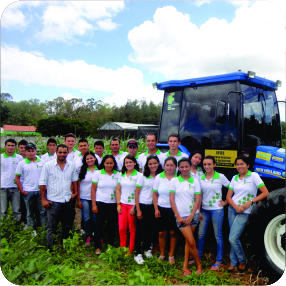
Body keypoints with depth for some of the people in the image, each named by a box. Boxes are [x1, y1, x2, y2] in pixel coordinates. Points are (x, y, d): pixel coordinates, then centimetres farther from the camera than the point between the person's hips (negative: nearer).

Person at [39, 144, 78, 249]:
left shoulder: (71, 165, 3)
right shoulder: (48, 165, -6)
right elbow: (42, 183, -5)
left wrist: (75, 192, 4)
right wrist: (43, 199, -7)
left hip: (68, 200, 4)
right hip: (53, 201, -4)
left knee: (67, 226, 15)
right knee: (51, 227, 3)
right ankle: (51, 248, 17)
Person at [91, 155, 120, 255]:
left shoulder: (118, 174, 3)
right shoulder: (98, 173, -1)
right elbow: (93, 189, 0)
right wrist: (94, 204, -5)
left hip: (113, 204, 1)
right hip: (100, 203, -1)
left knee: (111, 225, 8)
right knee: (99, 225, 2)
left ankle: (111, 245, 25)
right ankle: (97, 247, 16)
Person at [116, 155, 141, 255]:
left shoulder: (139, 175, -6)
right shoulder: (122, 175, 10)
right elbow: (118, 190, 12)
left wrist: (135, 207, -13)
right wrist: (118, 204, 4)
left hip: (133, 204, -4)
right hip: (122, 204, 4)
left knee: (132, 228, 5)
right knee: (121, 228, 5)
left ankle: (131, 250, 19)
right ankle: (122, 248, 22)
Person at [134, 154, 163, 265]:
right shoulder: (143, 177, -6)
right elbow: (137, 193, -5)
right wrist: (138, 210, -8)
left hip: (153, 206, 3)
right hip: (142, 206, -3)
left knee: (150, 229, 14)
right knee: (140, 229, 3)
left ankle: (147, 249, 33)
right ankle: (137, 253, 14)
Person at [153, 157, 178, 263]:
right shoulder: (159, 177, -1)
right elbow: (155, 194, 4)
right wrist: (156, 209, -1)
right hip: (162, 209, 1)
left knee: (173, 233, 8)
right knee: (162, 233, 9)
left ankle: (171, 255, 26)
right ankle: (162, 254, 28)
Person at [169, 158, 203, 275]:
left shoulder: (195, 181, 2)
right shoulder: (174, 180, -2)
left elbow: (197, 200, 0)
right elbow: (171, 199, -3)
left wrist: (191, 216, -8)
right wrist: (178, 217, -7)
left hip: (193, 215, 2)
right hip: (181, 215, -2)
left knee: (188, 241, 10)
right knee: (191, 242, -3)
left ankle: (185, 265, 24)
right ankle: (199, 264, 17)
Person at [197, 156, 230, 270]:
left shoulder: (220, 177, -7)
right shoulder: (201, 178, 3)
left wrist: (225, 202, -2)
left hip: (217, 209, -4)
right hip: (204, 209, 4)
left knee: (218, 235, 5)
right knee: (200, 234, 11)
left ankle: (219, 261, 18)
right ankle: (198, 256, 29)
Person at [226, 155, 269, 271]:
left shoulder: (253, 176, -7)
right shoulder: (234, 178, 6)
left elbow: (265, 193, -10)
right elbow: (228, 196, 5)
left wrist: (250, 202, -17)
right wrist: (236, 207, -12)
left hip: (244, 212, -5)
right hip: (232, 209, 5)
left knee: (233, 238, -9)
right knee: (233, 238, 9)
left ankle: (242, 261, 15)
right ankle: (233, 262, 24)